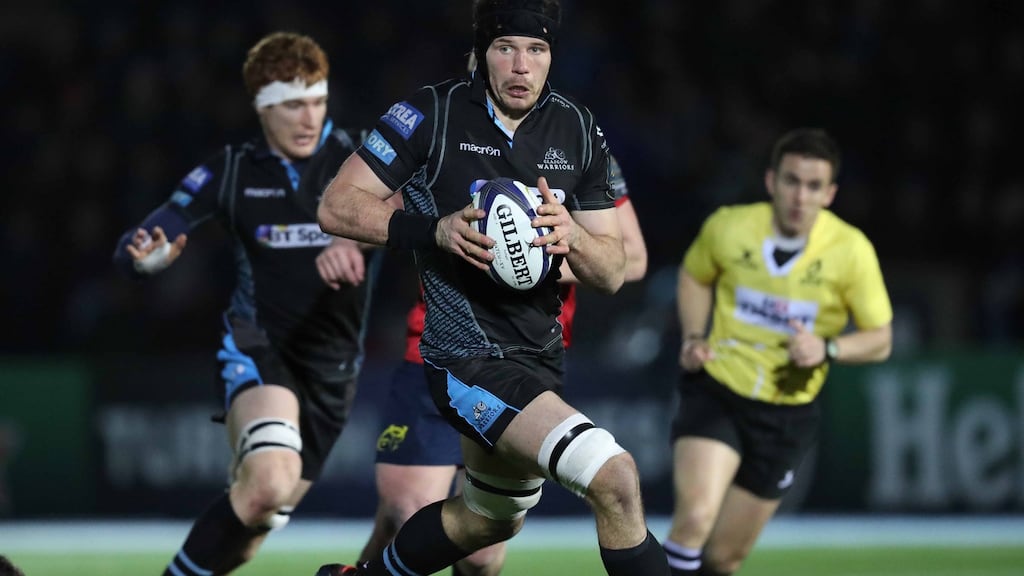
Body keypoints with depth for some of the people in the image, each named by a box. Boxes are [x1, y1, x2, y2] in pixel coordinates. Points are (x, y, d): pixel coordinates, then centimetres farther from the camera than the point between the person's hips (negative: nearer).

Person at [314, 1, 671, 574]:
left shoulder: (578, 129, 4)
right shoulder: (433, 114, -10)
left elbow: (613, 273, 5)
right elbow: (337, 206, -9)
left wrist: (572, 236, -19)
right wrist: (436, 230, -23)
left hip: (541, 352, 8)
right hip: (469, 353, -8)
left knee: (489, 519, 27)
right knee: (615, 478, -25)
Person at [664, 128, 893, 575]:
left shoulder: (852, 250, -13)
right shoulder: (727, 227, -10)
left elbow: (879, 340, -3)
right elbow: (694, 276, 14)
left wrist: (827, 348, -23)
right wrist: (694, 337, -3)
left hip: (787, 416, 1)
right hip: (716, 392, -1)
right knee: (695, 517, -26)